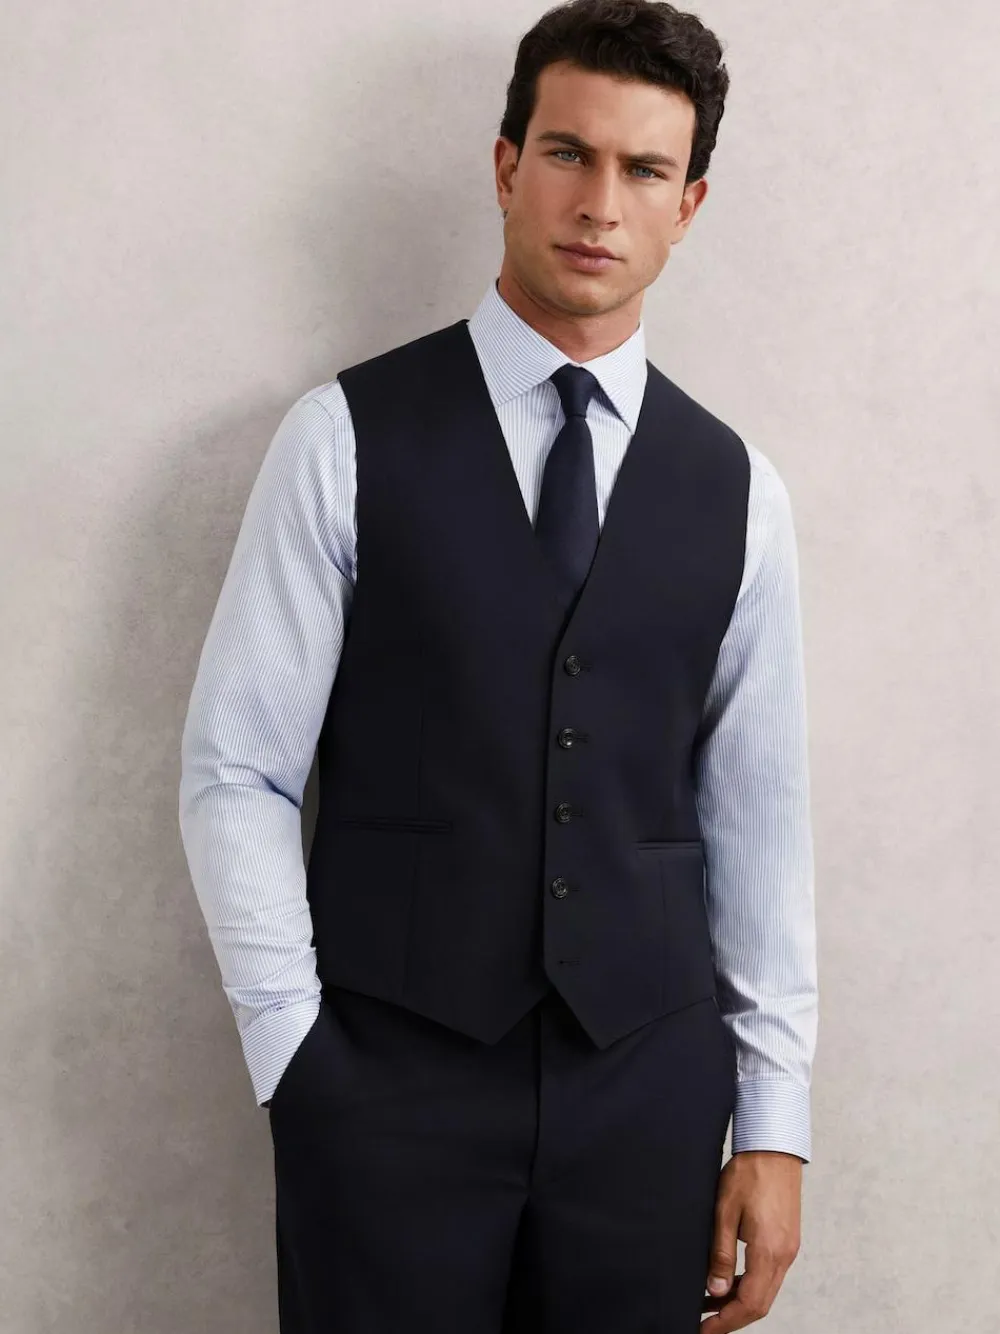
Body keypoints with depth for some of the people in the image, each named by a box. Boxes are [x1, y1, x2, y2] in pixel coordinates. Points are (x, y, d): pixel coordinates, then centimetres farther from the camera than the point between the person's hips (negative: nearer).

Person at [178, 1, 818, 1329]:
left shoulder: (736, 486, 6)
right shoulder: (348, 437, -3)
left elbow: (757, 812, 7)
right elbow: (235, 772, -3)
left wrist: (774, 1125, 5)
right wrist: (295, 1055, -7)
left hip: (648, 1074, 3)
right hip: (390, 1071, -2)